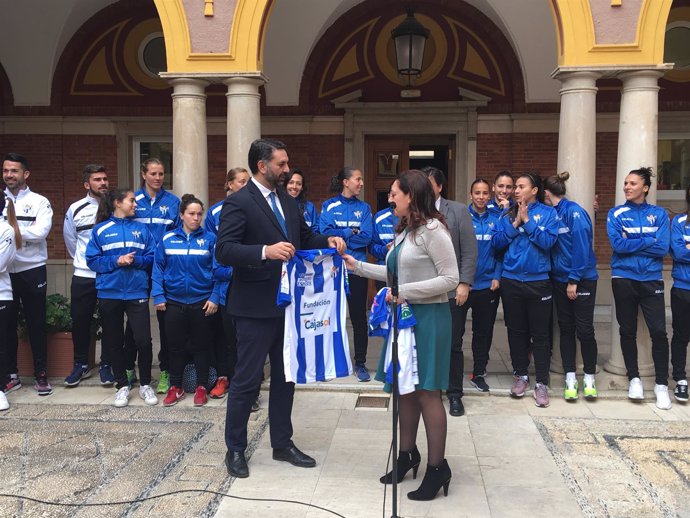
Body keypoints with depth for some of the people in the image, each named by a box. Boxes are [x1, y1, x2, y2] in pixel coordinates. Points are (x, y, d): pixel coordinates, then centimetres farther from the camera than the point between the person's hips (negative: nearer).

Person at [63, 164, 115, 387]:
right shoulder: (76, 209, 2)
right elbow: (70, 240, 16)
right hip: (83, 276, 1)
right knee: (80, 320, 7)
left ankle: (106, 365, 19)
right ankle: (81, 364, 23)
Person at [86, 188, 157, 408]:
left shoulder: (141, 229, 8)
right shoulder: (100, 230, 2)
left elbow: (152, 257, 5)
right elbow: (92, 260, -2)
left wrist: (135, 260, -13)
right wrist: (116, 261, -15)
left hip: (137, 292, 0)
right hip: (109, 293, 0)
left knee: (143, 340, -6)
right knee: (114, 342, 8)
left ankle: (145, 385, 13)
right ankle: (122, 386, 23)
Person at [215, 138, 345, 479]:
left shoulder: (288, 202, 11)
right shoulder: (238, 203, -13)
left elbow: (304, 237, 19)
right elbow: (224, 251, -21)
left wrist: (328, 241, -1)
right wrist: (265, 251, -34)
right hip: (256, 307, -7)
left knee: (285, 376, 16)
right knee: (247, 379, 3)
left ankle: (282, 443, 30)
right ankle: (235, 449, 20)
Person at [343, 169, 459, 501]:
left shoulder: (433, 229, -14)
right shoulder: (404, 230, 13)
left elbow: (450, 279, -18)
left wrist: (405, 292, -21)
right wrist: (359, 267, 12)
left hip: (428, 317, -9)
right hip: (405, 315, 9)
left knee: (427, 391, -2)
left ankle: (437, 468, 10)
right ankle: (408, 454, 29)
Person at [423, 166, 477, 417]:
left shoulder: (458, 210, 2)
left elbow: (469, 250, -2)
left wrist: (464, 283, -9)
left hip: (451, 291, -1)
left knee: (452, 345, 6)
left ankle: (454, 394, 20)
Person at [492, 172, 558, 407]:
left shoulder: (547, 212, 0)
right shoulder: (507, 214, 7)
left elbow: (548, 241, -13)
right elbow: (496, 241, -2)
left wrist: (527, 221, -12)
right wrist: (515, 223, -10)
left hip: (538, 281, -3)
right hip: (511, 280, 3)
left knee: (540, 333, 1)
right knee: (516, 331, 12)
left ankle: (542, 383, 10)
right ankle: (520, 375, 26)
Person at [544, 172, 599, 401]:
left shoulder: (574, 212, -14)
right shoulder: (552, 215, 7)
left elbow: (582, 247, -18)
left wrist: (574, 280, -17)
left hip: (582, 279, -7)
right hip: (560, 280, 7)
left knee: (584, 329, 0)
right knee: (566, 329, 8)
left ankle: (589, 378, 15)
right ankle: (570, 379, 16)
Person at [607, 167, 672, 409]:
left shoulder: (659, 214, 4)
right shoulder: (616, 214, 2)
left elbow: (662, 248, -8)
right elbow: (617, 244, -12)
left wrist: (631, 243, -10)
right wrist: (647, 241, -10)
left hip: (651, 280, 0)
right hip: (624, 279, 0)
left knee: (659, 331, -5)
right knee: (628, 331, 8)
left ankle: (661, 384, 7)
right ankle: (634, 378, 23)